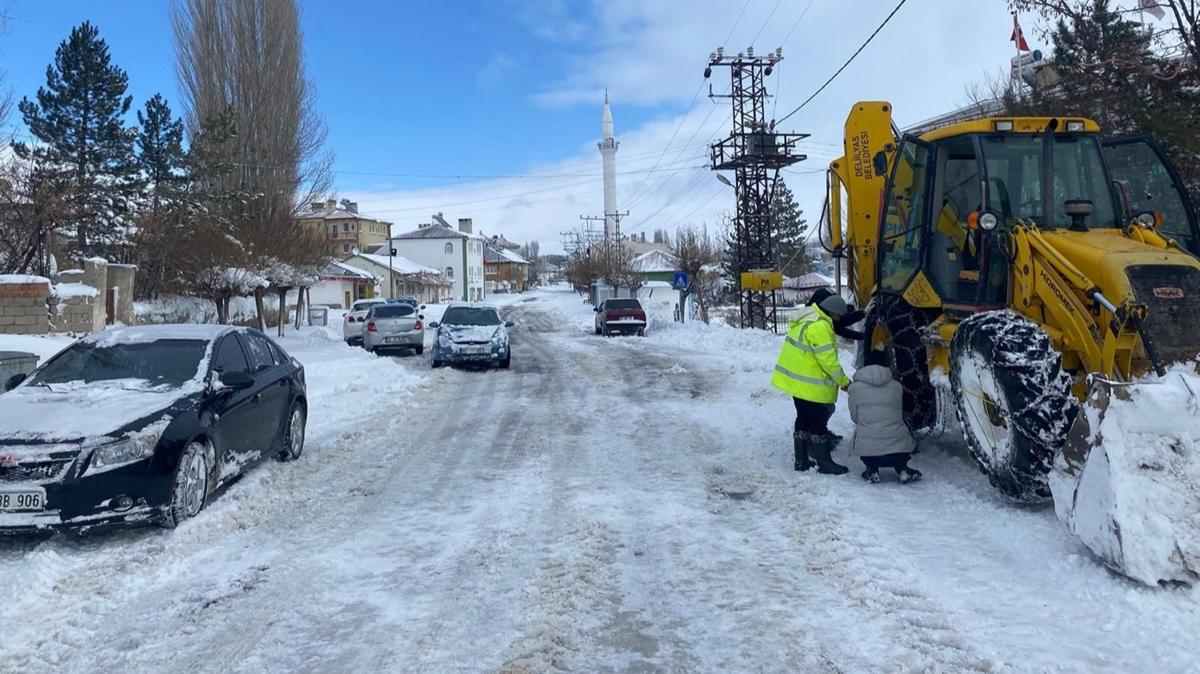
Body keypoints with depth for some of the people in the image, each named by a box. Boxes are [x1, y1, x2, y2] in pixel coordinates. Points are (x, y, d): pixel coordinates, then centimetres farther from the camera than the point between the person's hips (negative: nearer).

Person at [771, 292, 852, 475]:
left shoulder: (806, 317, 9)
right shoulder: (819, 327, -23)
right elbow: (828, 360, -22)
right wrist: (844, 381, -11)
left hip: (795, 380, 10)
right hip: (810, 385, -10)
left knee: (803, 420, 16)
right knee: (818, 423, 1)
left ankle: (801, 460, 23)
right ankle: (825, 463, 11)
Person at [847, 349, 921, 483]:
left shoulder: (855, 387, 3)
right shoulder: (897, 386, 7)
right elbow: (900, 415, 17)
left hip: (867, 450, -1)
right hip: (899, 450, 1)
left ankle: (872, 470, 13)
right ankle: (901, 468, 15)